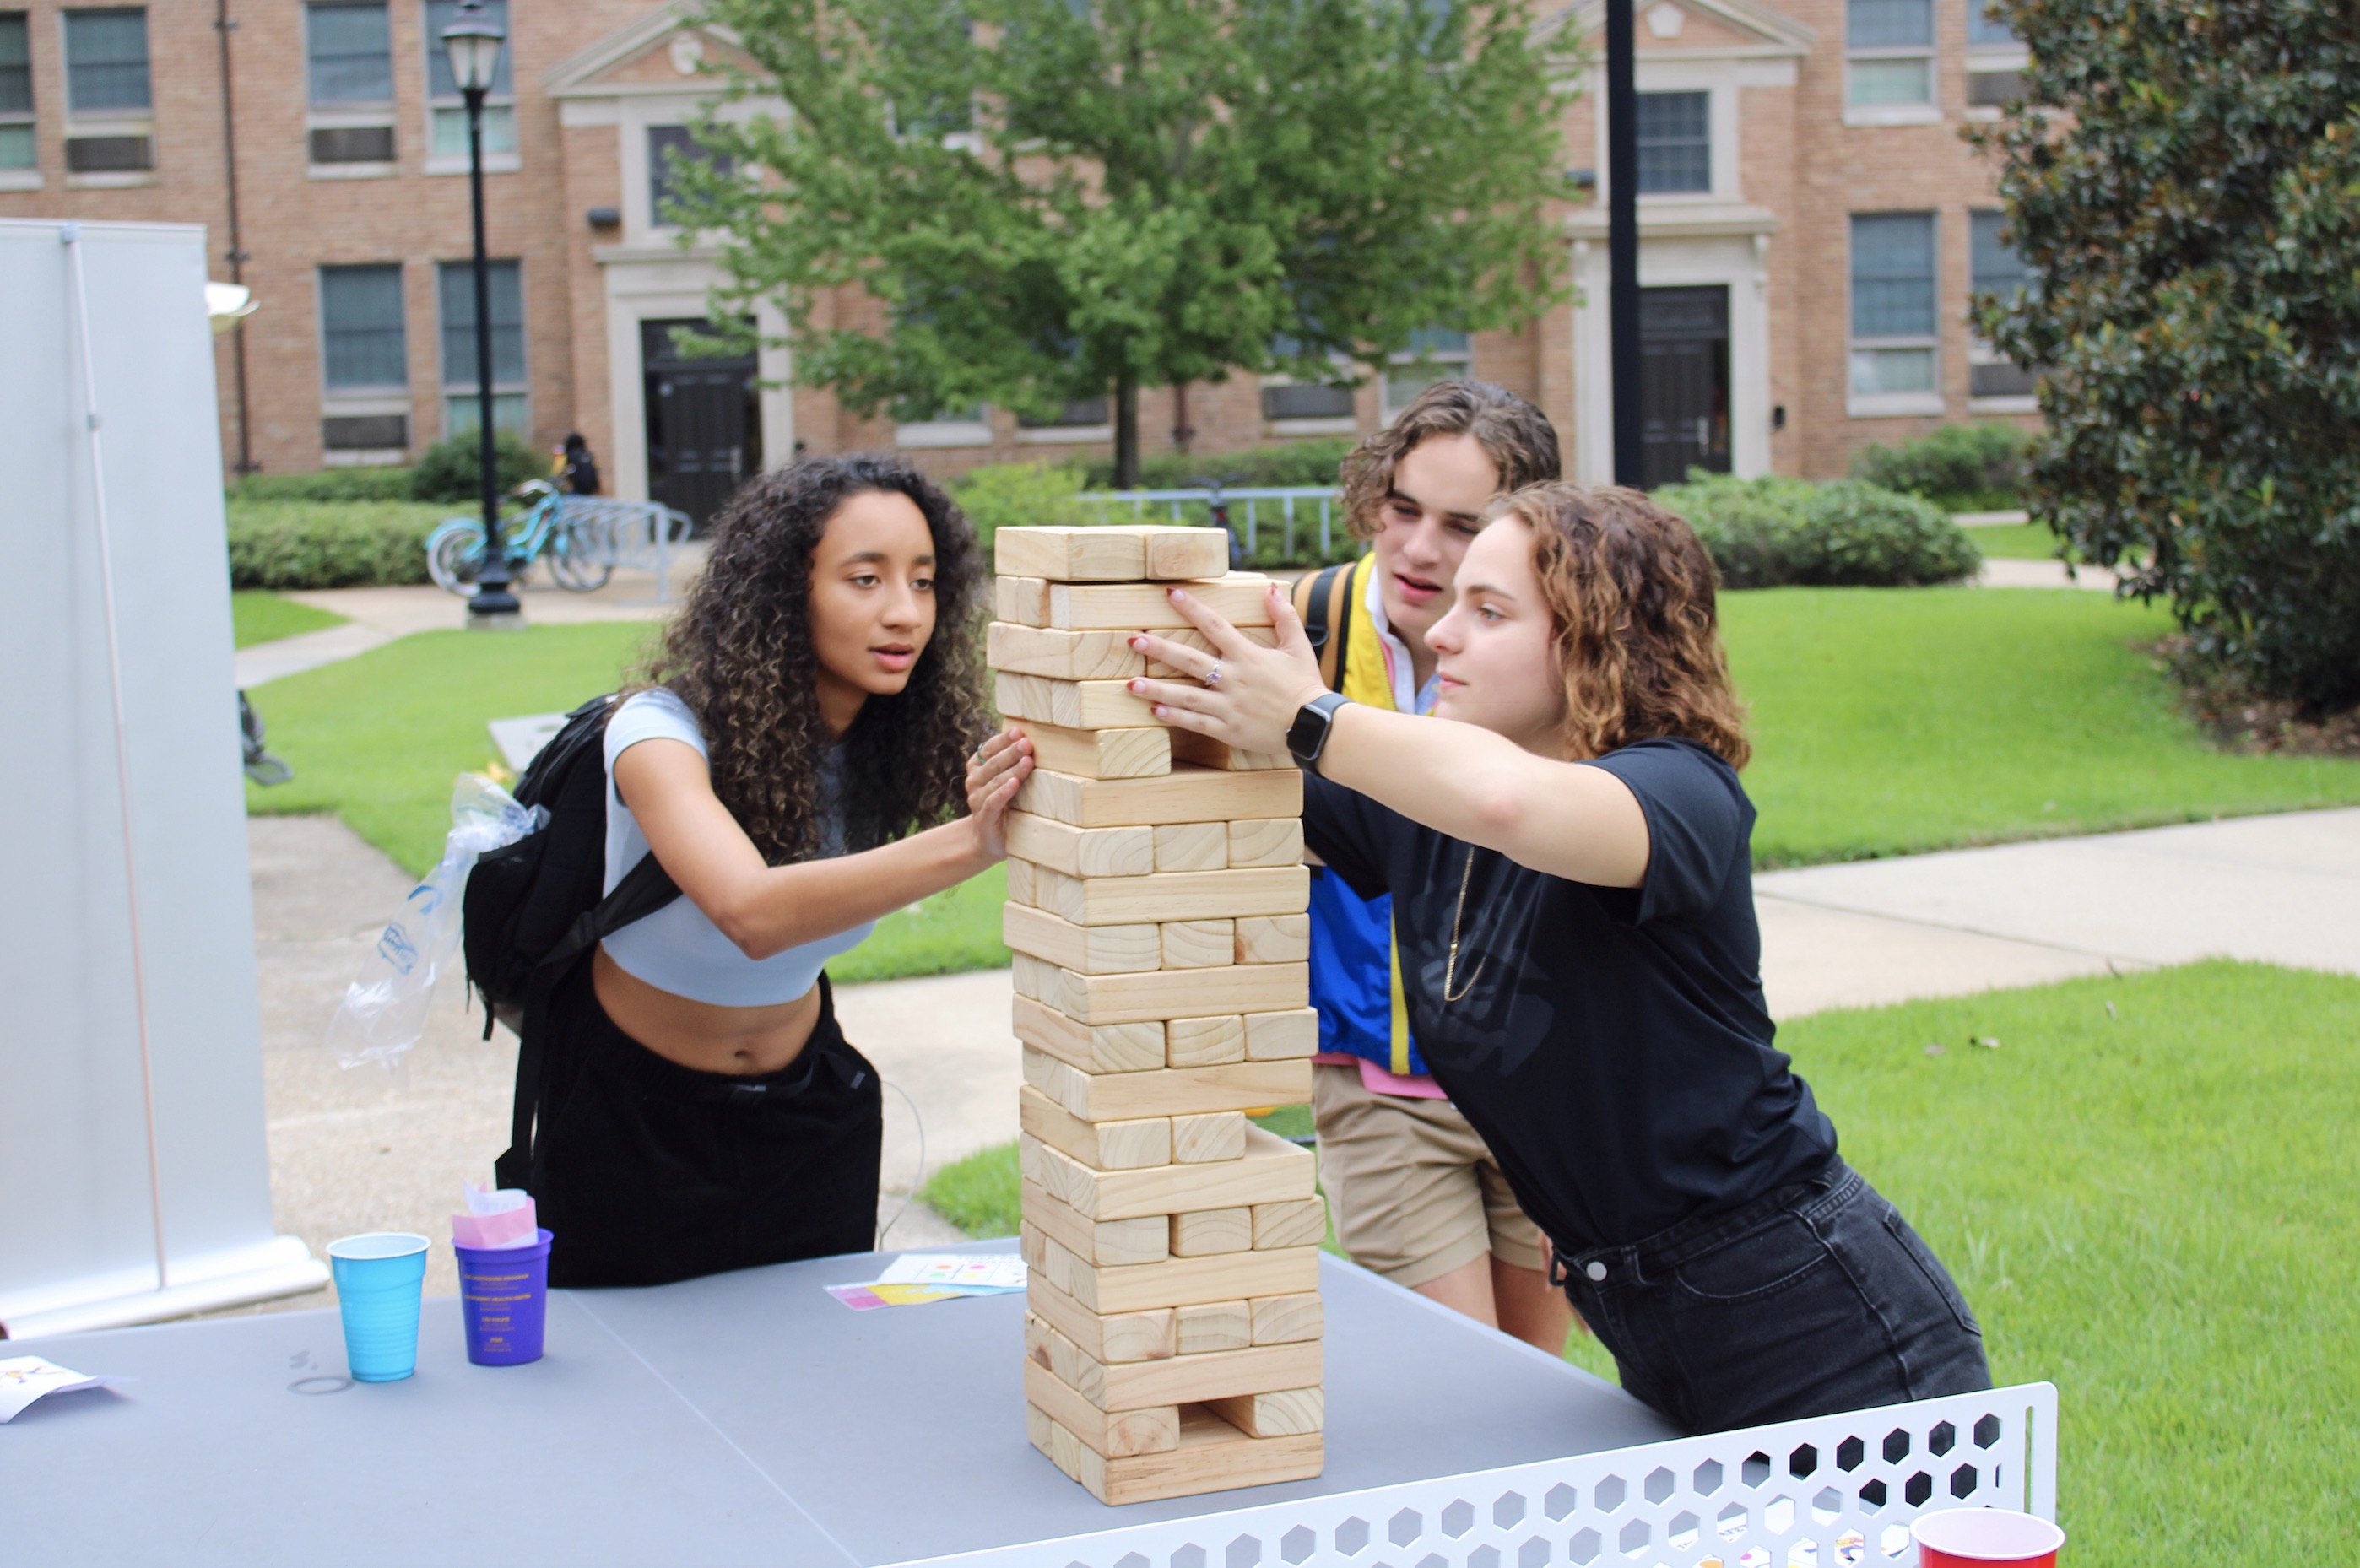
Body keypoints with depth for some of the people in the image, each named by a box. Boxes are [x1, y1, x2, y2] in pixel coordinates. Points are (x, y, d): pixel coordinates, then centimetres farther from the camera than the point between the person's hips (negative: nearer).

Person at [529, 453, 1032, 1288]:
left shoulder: (896, 741, -13)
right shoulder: (662, 732, -30)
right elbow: (753, 912, -47)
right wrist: (969, 843, -60)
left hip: (807, 1109, 4)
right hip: (634, 1113, -4)